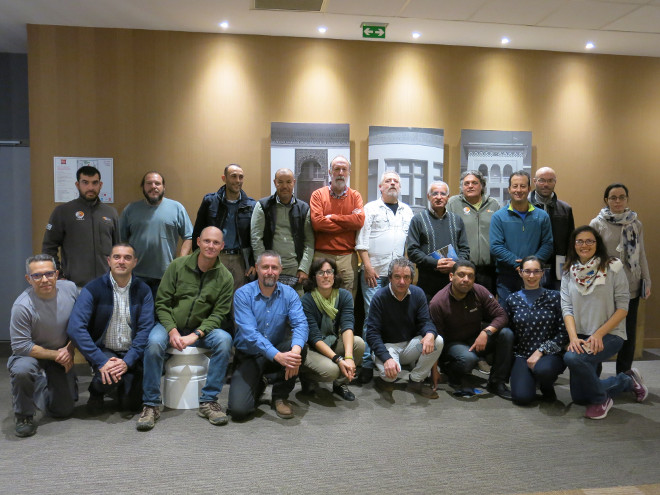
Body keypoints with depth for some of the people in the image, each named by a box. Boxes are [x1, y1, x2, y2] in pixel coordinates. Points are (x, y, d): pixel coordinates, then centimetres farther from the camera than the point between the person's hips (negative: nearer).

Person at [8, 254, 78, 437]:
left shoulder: (70, 288, -15)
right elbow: (20, 346, -22)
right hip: (31, 353, -3)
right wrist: (55, 354, -21)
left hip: (62, 355, 3)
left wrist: (69, 350, -13)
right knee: (21, 370, -40)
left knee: (64, 411, 4)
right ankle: (24, 415, -11)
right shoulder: (22, 306, -27)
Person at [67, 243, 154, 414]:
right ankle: (96, 391, 7)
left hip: (131, 353, 2)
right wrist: (101, 361, -24)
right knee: (106, 380, -31)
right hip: (103, 350, -1)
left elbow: (145, 329, -7)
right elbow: (75, 328, -16)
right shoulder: (93, 289, -7)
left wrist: (127, 361, -20)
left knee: (131, 404, -11)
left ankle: (122, 386, 25)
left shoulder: (143, 290, -2)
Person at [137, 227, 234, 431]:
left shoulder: (225, 277, -3)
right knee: (154, 342, -32)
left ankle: (208, 401, -16)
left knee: (224, 340, -29)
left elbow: (218, 314, -5)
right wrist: (172, 330, -17)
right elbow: (162, 302, -3)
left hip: (202, 329, 1)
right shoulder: (177, 265, -4)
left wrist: (196, 335, -20)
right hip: (170, 325, 0)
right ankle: (151, 405, -15)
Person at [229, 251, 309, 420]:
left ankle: (281, 397, -5)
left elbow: (301, 324, -18)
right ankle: (259, 383, 17)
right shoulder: (243, 294, -12)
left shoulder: (289, 294, -4)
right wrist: (278, 356, -38)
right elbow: (250, 333, -24)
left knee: (301, 347, -30)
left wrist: (295, 350, -41)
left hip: (279, 351, 2)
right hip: (249, 356, -2)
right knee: (238, 410, -19)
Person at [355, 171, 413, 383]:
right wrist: (367, 266, -9)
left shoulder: (407, 211, 18)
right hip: (374, 272, -3)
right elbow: (361, 240, 0)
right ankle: (367, 363, 1)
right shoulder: (371, 208, 6)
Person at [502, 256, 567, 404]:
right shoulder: (512, 300, 7)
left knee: (543, 369, -37)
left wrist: (540, 351, -12)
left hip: (550, 354, -1)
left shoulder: (554, 297, 2)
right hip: (522, 355, 1)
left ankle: (547, 386, 1)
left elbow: (564, 333, -4)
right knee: (522, 397, -22)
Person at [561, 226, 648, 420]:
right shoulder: (569, 272, 5)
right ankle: (627, 381, 31)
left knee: (572, 358, -34)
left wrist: (598, 334, -18)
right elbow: (566, 307, -1)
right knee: (579, 396, 7)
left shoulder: (613, 267, -5)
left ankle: (601, 399, -5)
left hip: (610, 334, -5)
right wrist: (573, 337, -16)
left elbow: (622, 307, -8)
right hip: (581, 336, 5)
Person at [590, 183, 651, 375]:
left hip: (631, 287, 4)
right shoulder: (597, 224, -3)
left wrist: (647, 282, 8)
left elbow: (641, 255, 11)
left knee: (629, 334, 10)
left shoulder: (636, 224, 7)